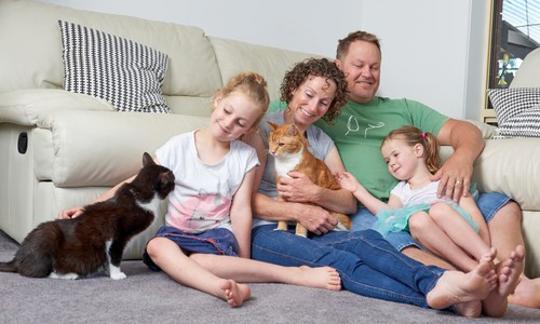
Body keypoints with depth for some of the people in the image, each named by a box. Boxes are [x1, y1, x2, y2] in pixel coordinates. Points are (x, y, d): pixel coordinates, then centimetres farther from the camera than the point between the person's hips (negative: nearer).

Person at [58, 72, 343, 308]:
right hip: (177, 231, 2)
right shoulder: (178, 147, -2)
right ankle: (225, 287, -54)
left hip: (218, 233, -1)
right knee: (157, 247, -35)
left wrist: (244, 263, -6)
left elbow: (241, 211, -4)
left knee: (198, 261, -36)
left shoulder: (245, 157, -1)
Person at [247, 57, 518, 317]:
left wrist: (316, 194, -9)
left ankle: (440, 283, -54)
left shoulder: (322, 141, 19)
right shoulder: (263, 128, 2)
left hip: (309, 230, 5)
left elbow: (349, 203, 11)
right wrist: (299, 211, -12)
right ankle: (435, 293, -57)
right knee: (335, 259, -34)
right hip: (264, 232, -5)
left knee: (365, 240, -28)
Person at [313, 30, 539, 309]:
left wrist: (463, 156, -9)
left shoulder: (403, 108, 27)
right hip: (366, 212, -4)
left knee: (502, 205, -13)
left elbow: (465, 131, 18)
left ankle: (514, 282, -37)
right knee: (391, 243, -38)